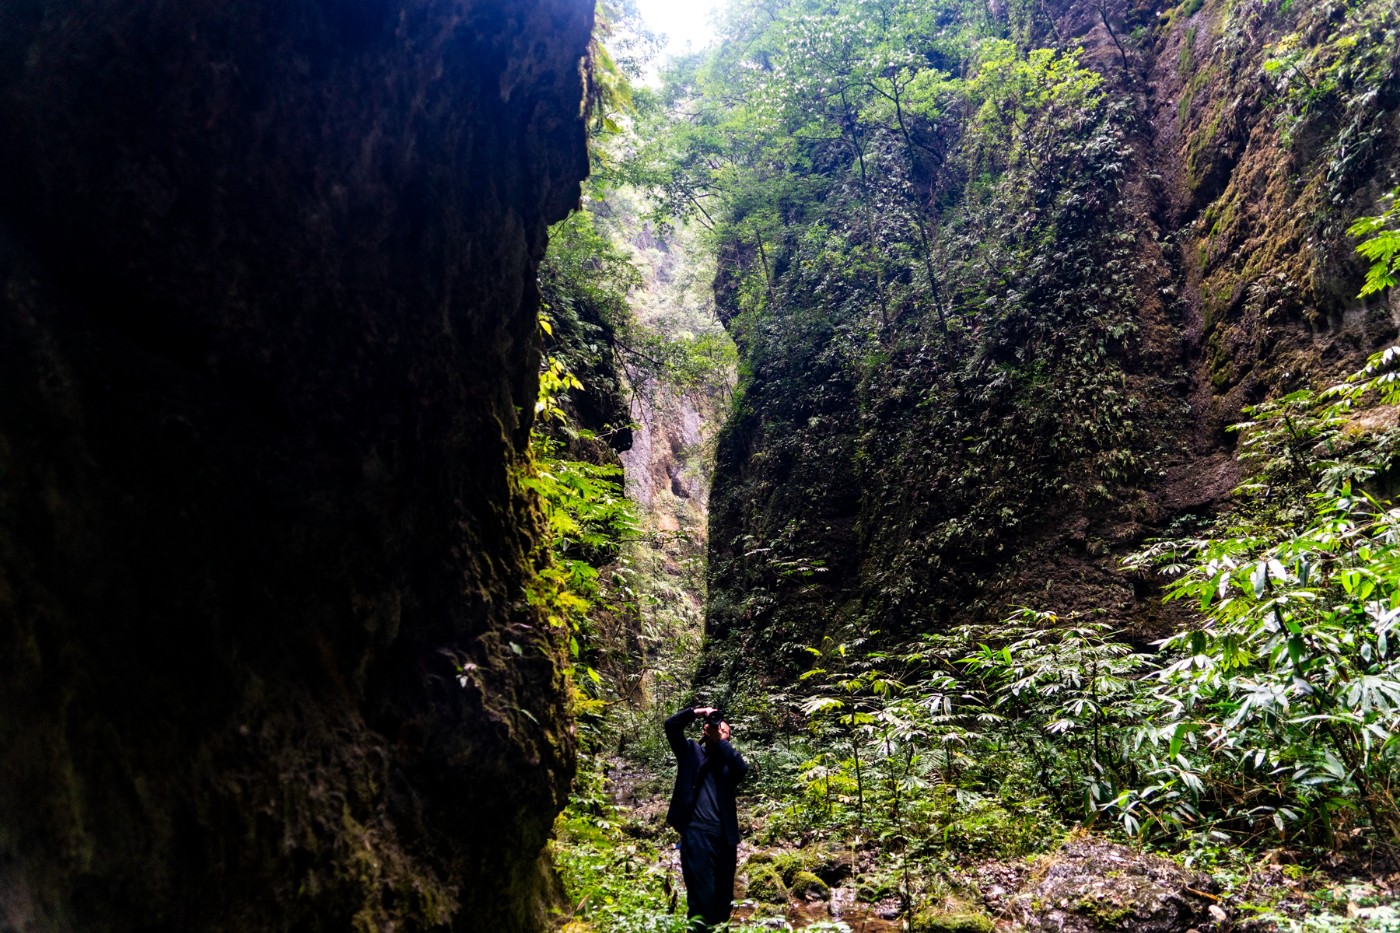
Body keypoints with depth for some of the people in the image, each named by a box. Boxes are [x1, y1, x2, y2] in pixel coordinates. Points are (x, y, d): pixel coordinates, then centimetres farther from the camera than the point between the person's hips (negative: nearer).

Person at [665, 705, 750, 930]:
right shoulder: (691, 751, 10)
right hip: (697, 833, -3)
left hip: (724, 836, 3)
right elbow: (671, 725, 1)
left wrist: (720, 740, -8)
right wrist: (697, 712, -6)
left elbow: (743, 769, -10)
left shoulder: (728, 761, 13)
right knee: (702, 893, -6)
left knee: (723, 893, 12)